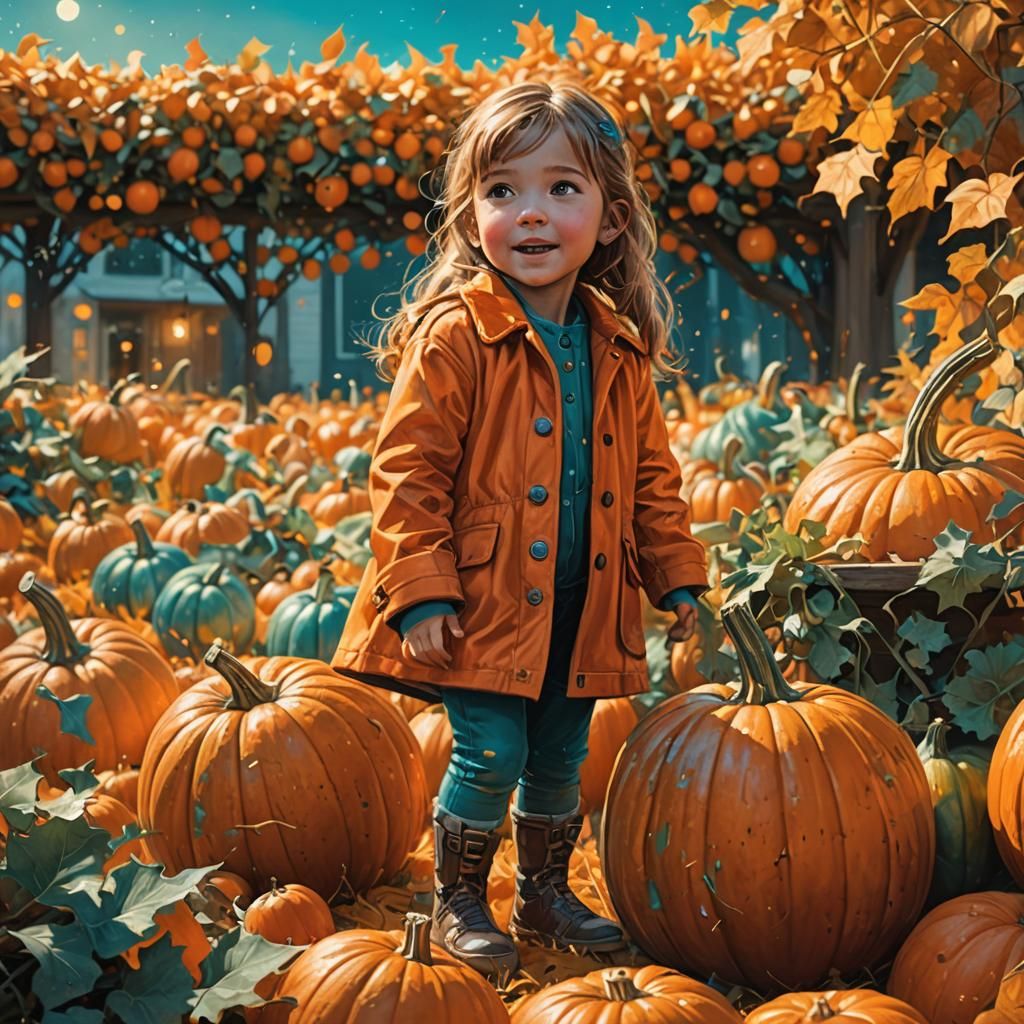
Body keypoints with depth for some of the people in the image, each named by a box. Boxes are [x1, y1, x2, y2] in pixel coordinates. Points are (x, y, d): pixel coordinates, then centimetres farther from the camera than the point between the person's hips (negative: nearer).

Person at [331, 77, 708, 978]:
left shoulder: (621, 351, 5)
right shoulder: (454, 337, -13)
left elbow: (651, 476, 15)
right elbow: (406, 472, -14)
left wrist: (678, 577, 12)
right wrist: (420, 591, -18)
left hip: (582, 609, 5)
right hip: (485, 601, -5)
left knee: (562, 758, 15)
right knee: (490, 755, -5)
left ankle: (546, 894, 34)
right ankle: (458, 904, 16)